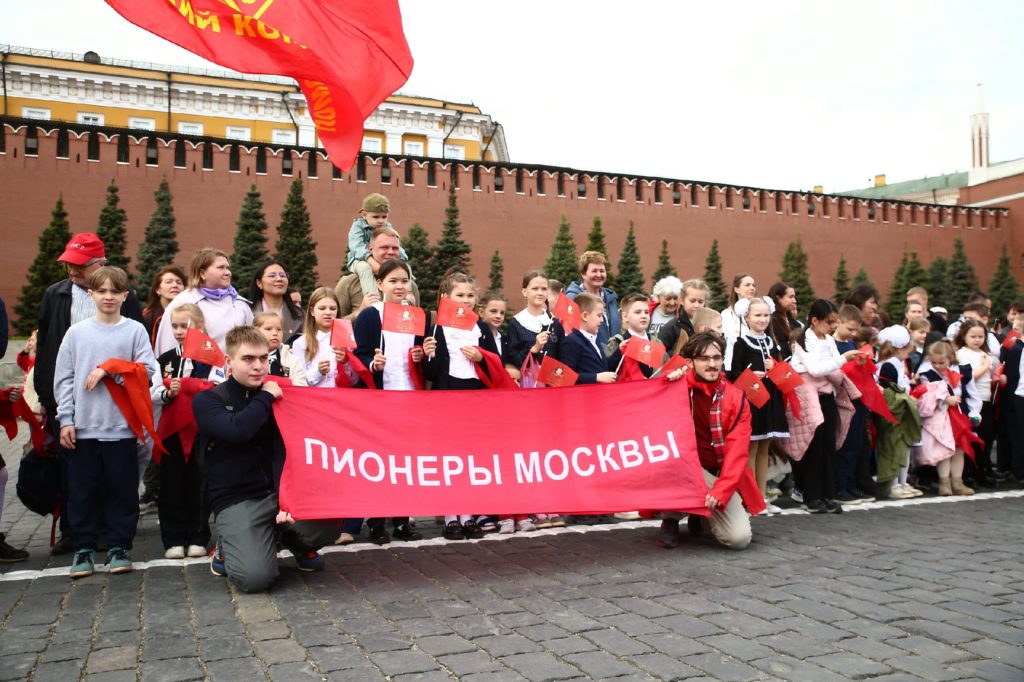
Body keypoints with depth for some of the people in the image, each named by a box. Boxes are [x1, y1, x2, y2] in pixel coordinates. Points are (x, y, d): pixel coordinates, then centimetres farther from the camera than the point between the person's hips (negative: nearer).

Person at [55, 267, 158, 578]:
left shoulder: (136, 330, 2)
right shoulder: (76, 332, 5)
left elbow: (148, 371, -4)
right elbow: (64, 378, 4)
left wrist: (109, 371, -12)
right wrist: (66, 419, -2)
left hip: (122, 426, -1)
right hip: (83, 426, 1)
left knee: (122, 489, 6)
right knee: (82, 490, 8)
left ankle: (119, 546, 18)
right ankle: (84, 547, 20)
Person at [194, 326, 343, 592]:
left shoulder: (273, 398, 8)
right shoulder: (207, 400, -4)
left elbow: (282, 455, -3)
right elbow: (236, 430, -26)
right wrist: (265, 397, -9)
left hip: (276, 492, 4)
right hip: (235, 501, -4)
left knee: (330, 524, -20)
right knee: (255, 576, -25)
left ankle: (293, 540, 14)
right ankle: (228, 549, 10)